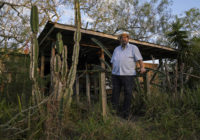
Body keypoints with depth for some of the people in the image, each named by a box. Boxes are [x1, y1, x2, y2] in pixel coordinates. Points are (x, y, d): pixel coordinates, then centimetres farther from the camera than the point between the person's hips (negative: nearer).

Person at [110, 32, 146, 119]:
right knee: (115, 92, 4)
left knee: (128, 94, -1)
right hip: (115, 74, 4)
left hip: (128, 74, -3)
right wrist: (112, 71, 10)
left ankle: (126, 114, 11)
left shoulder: (133, 48, 9)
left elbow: (139, 58, -1)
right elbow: (113, 61, 20)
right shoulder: (116, 49, 22)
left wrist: (142, 67, -17)